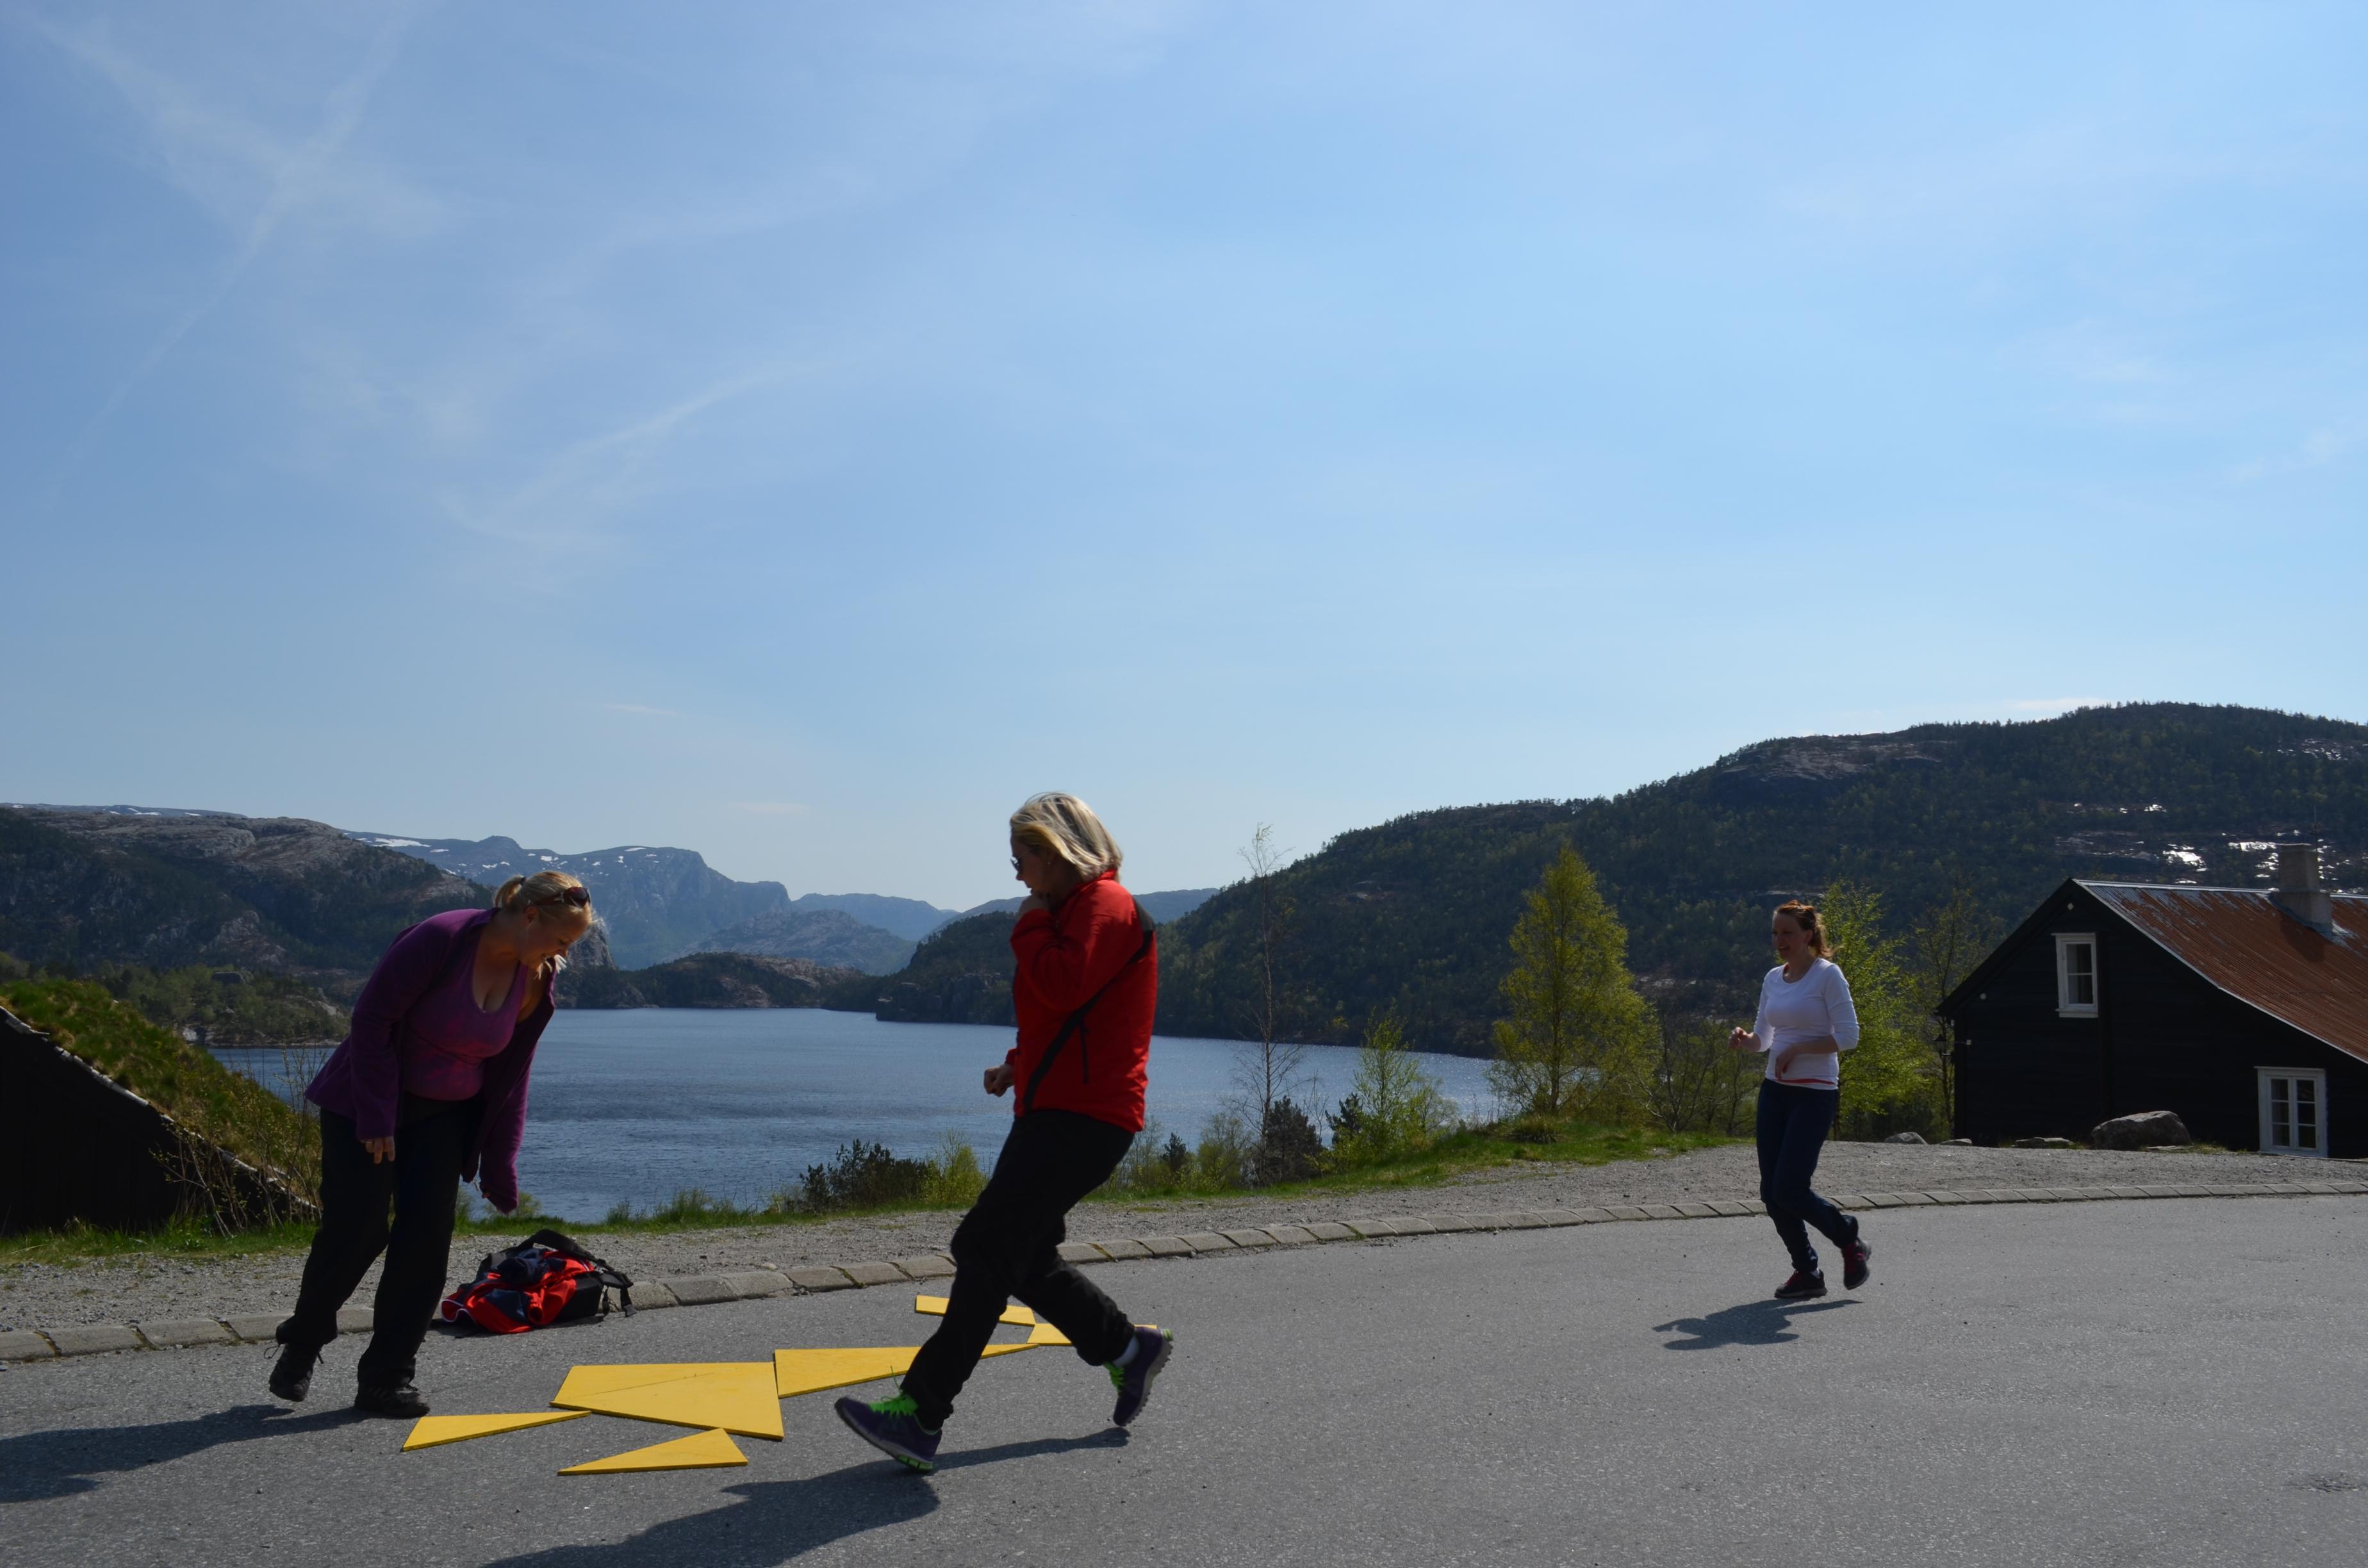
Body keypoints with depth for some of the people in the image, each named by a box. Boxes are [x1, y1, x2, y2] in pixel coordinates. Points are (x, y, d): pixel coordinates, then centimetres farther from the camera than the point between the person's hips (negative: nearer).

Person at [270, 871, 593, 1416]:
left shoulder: (535, 984, -5)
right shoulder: (441, 939, -24)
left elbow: (509, 1080, 3)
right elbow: (372, 1019, -20)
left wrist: (499, 1173, 4)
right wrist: (376, 1118, -19)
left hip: (445, 1116, 5)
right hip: (367, 1103, -5)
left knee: (427, 1239, -3)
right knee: (354, 1230, -7)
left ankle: (386, 1380, 6)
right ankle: (299, 1348, 19)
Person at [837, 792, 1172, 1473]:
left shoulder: (1106, 906, -10)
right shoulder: (1076, 909, 23)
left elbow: (1064, 988, -26)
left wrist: (1031, 926, -9)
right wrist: (1021, 1064, 14)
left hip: (1083, 1116, -11)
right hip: (1055, 1111, 11)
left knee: (988, 1247, -15)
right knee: (1024, 1257, 14)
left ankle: (920, 1415, -17)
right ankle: (1127, 1348, 26)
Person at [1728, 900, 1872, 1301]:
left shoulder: (1828, 975, -9)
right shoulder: (1773, 979, 11)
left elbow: (1848, 1036, -14)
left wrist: (1797, 1049, -18)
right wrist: (1743, 1039, -3)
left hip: (1815, 1095, -7)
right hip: (1775, 1091, 7)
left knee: (1789, 1191, -11)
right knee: (1771, 1193, 4)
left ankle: (1850, 1240, 16)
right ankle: (1807, 1272, 20)